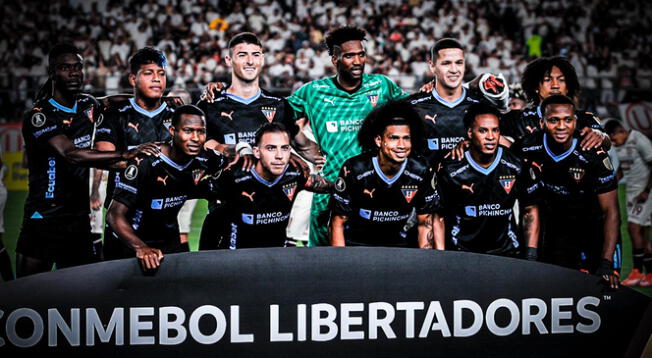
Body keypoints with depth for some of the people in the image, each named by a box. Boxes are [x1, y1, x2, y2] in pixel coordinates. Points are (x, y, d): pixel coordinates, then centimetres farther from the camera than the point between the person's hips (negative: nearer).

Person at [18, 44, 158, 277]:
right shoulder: (39, 117, -13)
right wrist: (125, 155, -36)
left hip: (79, 223, 6)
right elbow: (71, 154, -27)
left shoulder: (87, 106, 11)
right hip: (43, 221, -6)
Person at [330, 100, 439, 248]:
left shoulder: (423, 173, -9)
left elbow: (425, 224, 2)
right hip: (355, 243, -3)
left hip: (398, 245, 3)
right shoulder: (354, 169, -16)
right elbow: (338, 222, -8)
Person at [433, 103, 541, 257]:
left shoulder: (517, 167, 0)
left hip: (507, 251, 2)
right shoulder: (451, 170, -5)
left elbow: (530, 210, 11)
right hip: (461, 252, -2)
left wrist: (531, 255, 4)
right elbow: (438, 216, 3)